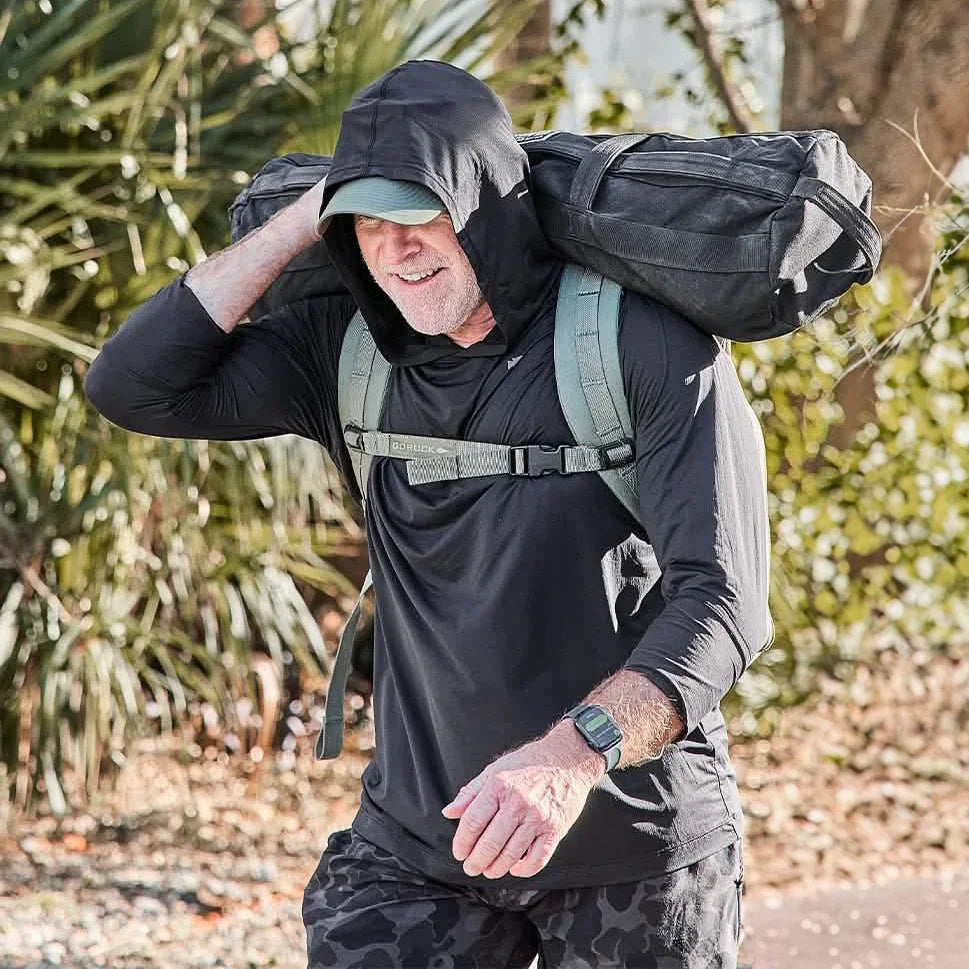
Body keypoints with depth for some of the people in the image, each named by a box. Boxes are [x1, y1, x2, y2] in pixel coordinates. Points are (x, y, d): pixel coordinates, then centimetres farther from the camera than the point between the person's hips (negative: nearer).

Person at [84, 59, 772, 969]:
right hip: (417, 843, 3)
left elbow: (722, 602, -21)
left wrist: (572, 757, -38)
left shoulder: (649, 347, -14)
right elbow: (134, 386, -5)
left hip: (636, 850, -3)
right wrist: (307, 217, -9)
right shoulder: (345, 351, 1)